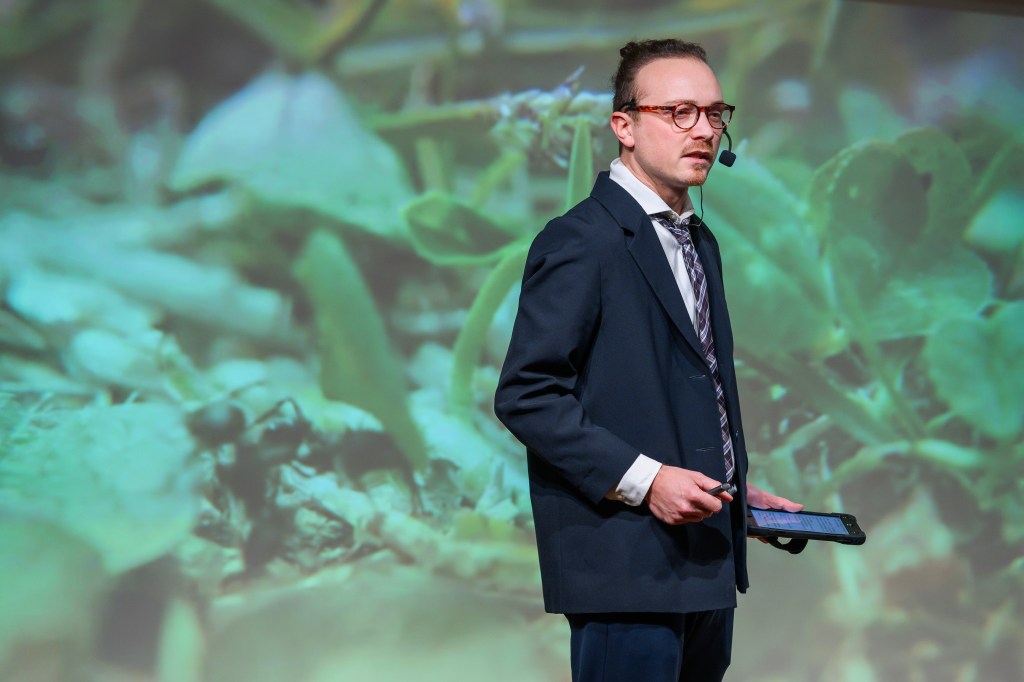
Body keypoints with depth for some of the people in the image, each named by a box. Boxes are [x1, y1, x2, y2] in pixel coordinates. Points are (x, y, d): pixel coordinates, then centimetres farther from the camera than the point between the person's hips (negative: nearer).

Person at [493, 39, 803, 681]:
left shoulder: (700, 243, 18)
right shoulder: (580, 241, -11)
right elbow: (526, 395, -16)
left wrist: (737, 491, 11)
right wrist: (642, 479, -21)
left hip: (709, 558, 9)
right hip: (627, 565, -9)